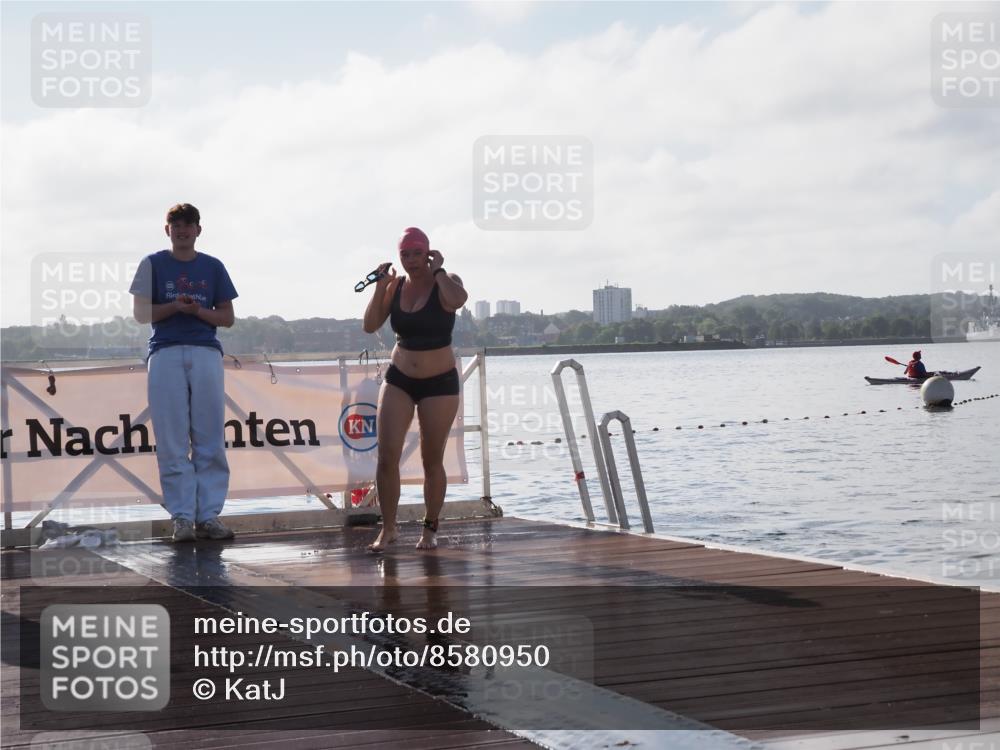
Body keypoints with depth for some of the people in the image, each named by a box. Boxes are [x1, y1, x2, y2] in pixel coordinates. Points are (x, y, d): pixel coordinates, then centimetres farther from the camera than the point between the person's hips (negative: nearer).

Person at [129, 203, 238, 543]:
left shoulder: (213, 267, 13)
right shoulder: (153, 264, 10)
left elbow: (227, 318, 11)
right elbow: (140, 313, 5)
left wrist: (197, 310, -7)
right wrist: (174, 307, -10)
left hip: (206, 352, 2)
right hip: (166, 353, -1)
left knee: (210, 440, -1)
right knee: (172, 442, -4)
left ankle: (209, 515, 2)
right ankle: (182, 517, -2)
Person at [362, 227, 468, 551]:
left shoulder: (445, 282, -10)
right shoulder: (395, 285, 2)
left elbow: (458, 299, -35)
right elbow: (370, 326, -3)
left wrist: (437, 270, -20)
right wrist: (380, 287, -11)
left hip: (439, 382, -3)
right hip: (399, 379, 3)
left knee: (432, 460, 5)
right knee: (386, 457, -7)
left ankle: (430, 529, 19)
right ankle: (388, 528, 4)